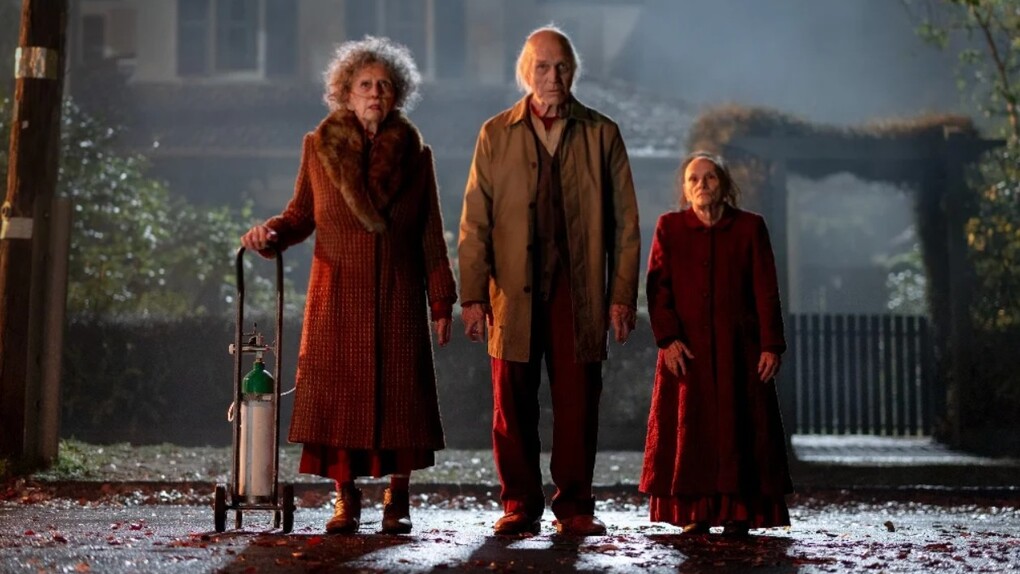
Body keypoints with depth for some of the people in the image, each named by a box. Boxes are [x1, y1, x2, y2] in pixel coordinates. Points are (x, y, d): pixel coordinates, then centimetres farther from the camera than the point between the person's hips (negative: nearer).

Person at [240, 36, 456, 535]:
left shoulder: (415, 155, 5)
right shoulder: (319, 147, 5)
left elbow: (431, 235, 5)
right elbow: (302, 214, 10)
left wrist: (441, 301, 1)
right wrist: (272, 232, -11)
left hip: (398, 297, 0)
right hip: (338, 294, 0)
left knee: (399, 392, -1)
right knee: (338, 392, -3)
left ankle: (397, 499, 12)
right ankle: (346, 498, 7)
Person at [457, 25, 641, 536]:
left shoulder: (602, 134, 9)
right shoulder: (495, 135, 9)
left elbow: (624, 222, 7)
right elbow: (475, 222, 5)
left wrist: (622, 294, -1)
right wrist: (473, 294, -4)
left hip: (580, 292, 0)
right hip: (513, 292, 0)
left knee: (578, 403, 0)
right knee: (512, 404, 2)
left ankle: (574, 506, 10)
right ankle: (519, 506, 11)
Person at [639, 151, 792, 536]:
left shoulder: (750, 227, 4)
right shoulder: (669, 227, 6)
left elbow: (766, 291, 1)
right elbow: (658, 288, 0)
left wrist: (770, 345, -6)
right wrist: (668, 338, -12)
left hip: (738, 349, 0)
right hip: (686, 349, 1)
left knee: (737, 428, -1)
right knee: (689, 428, 0)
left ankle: (739, 513, 4)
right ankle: (696, 514, 5)